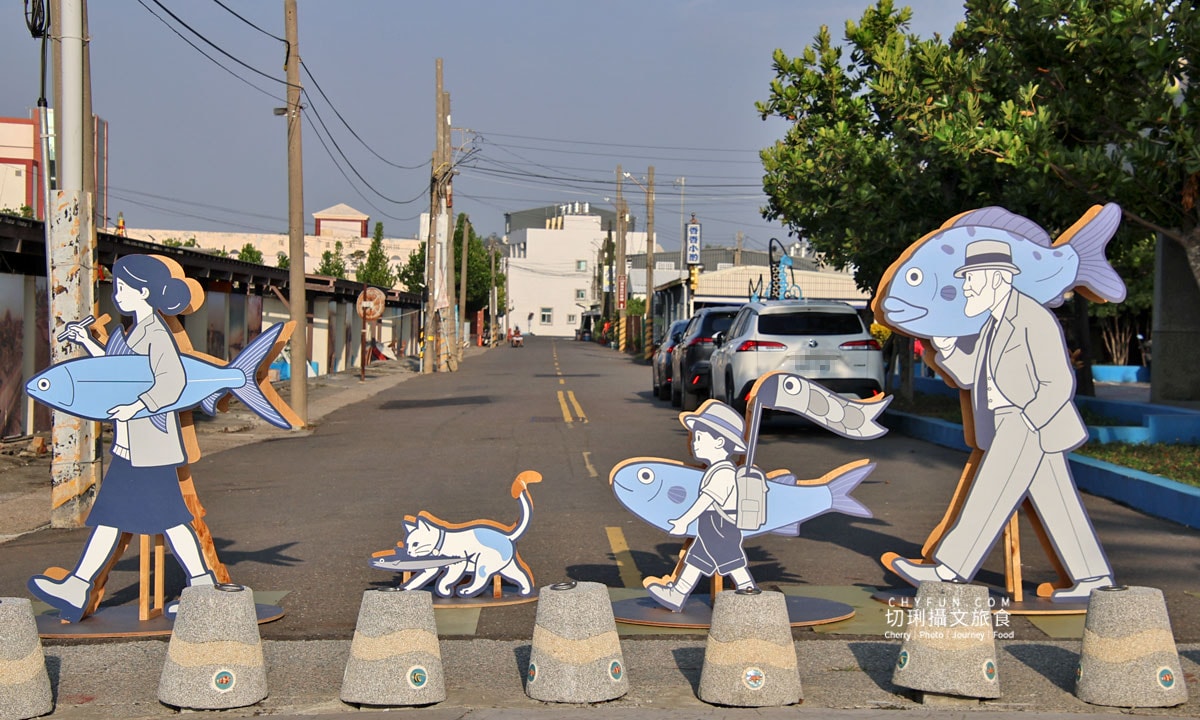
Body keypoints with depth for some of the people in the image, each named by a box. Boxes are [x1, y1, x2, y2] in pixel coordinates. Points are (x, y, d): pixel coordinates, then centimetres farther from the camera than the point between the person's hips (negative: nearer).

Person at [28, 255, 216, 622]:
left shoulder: (156, 334, -14)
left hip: (151, 444, -10)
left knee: (168, 516, -4)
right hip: (130, 444, 10)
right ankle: (77, 588, 12)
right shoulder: (138, 331, 15)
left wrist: (137, 406, -30)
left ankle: (203, 585, 5)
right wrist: (87, 343, 23)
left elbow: (173, 379, -26)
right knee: (110, 514, 9)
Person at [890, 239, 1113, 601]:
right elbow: (968, 375, 14)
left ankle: (949, 571, -5)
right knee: (1055, 503, 10)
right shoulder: (997, 319, 13)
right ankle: (1093, 578, 14)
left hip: (1031, 423, -10)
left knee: (988, 499, -8)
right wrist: (946, 347, -3)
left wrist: (1024, 421, -20)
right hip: (1012, 427, 10)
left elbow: (1058, 384, -18)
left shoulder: (1034, 320, -17)